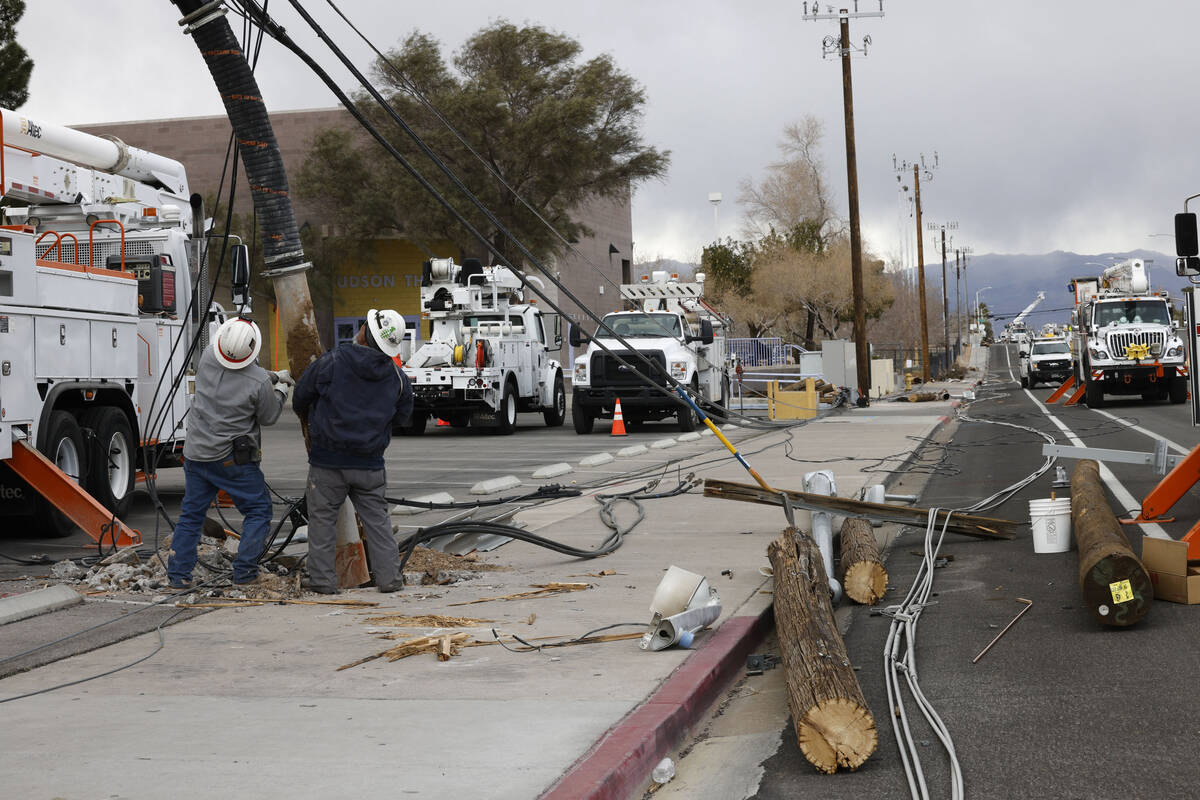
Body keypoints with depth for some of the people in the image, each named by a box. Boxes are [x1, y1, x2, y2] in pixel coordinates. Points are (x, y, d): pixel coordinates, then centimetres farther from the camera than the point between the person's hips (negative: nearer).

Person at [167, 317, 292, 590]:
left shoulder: (207, 358, -7)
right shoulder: (259, 383, -20)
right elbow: (268, 417, -3)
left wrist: (272, 376, 14)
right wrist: (280, 390, 12)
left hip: (196, 453, 5)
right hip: (233, 460, -5)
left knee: (191, 514, 16)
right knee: (258, 511, 10)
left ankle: (178, 575, 16)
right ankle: (244, 573, 5)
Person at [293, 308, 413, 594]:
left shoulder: (330, 363, -10)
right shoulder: (397, 377, -2)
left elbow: (300, 399, 3)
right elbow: (402, 417, 12)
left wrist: (308, 419, 26)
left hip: (328, 461, -2)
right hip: (370, 463, 2)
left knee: (322, 519, 9)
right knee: (376, 519, 13)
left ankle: (323, 579, 10)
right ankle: (389, 576, 11)